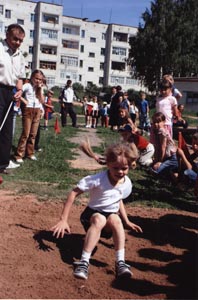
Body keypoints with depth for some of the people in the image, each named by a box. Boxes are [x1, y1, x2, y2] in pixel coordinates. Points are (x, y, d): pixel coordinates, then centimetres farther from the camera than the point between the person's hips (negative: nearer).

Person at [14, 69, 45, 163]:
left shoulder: (40, 88, 13)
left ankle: (30, 153, 17)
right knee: (26, 133, -8)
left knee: (33, 134, 8)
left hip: (37, 111, 5)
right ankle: (19, 155, -4)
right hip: (28, 110, -5)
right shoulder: (27, 86, -3)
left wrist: (40, 89, -2)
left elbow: (42, 101, 3)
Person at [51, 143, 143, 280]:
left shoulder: (127, 183, -4)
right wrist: (64, 220, -23)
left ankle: (121, 262, -33)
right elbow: (74, 193, -20)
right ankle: (84, 262, -40)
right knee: (99, 220, -39)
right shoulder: (98, 179, -22)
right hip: (92, 214, -3)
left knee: (115, 219, -34)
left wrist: (127, 222, 15)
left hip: (112, 215, 3)